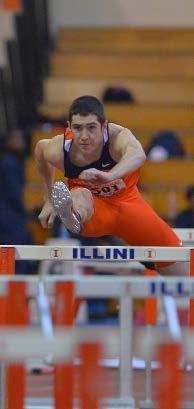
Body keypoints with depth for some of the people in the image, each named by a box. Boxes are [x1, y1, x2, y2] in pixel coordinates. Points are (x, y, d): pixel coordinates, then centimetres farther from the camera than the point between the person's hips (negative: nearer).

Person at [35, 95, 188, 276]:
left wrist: (109, 176, -81)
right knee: (80, 196, -40)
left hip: (125, 202, 1)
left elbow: (138, 154, -60)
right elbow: (40, 148, 0)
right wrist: (49, 200, 6)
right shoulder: (58, 150, -26)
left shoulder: (118, 137, -35)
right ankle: (74, 218, -75)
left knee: (182, 271, 4)